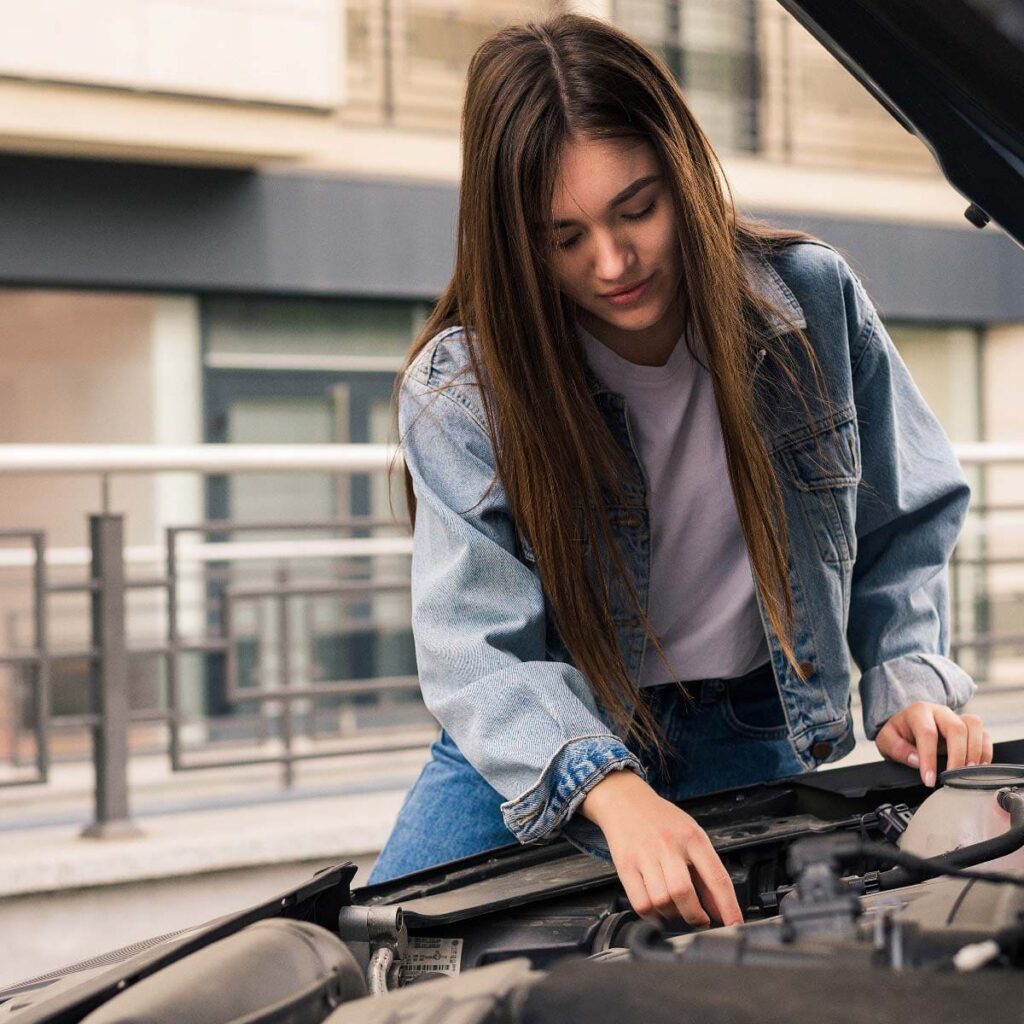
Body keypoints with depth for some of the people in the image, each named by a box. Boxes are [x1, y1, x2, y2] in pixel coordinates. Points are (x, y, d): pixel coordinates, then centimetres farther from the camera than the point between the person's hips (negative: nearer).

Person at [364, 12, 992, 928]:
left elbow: (905, 527, 3)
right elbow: (482, 652, -27)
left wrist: (910, 683, -13)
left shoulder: (814, 301, -11)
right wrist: (612, 792, -45)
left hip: (756, 739, 1)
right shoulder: (458, 393, -18)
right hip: (549, 749, -1)